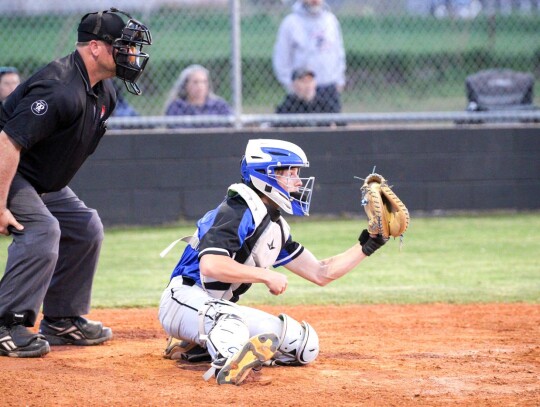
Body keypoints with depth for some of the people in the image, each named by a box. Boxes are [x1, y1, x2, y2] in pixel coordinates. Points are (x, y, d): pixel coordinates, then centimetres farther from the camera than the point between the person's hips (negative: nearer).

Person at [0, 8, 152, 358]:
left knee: (86, 228, 10)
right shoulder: (60, 89, -30)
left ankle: (62, 321, 17)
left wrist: (55, 192, 16)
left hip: (46, 181, 10)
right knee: (41, 230, -26)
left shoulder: (104, 93, 2)